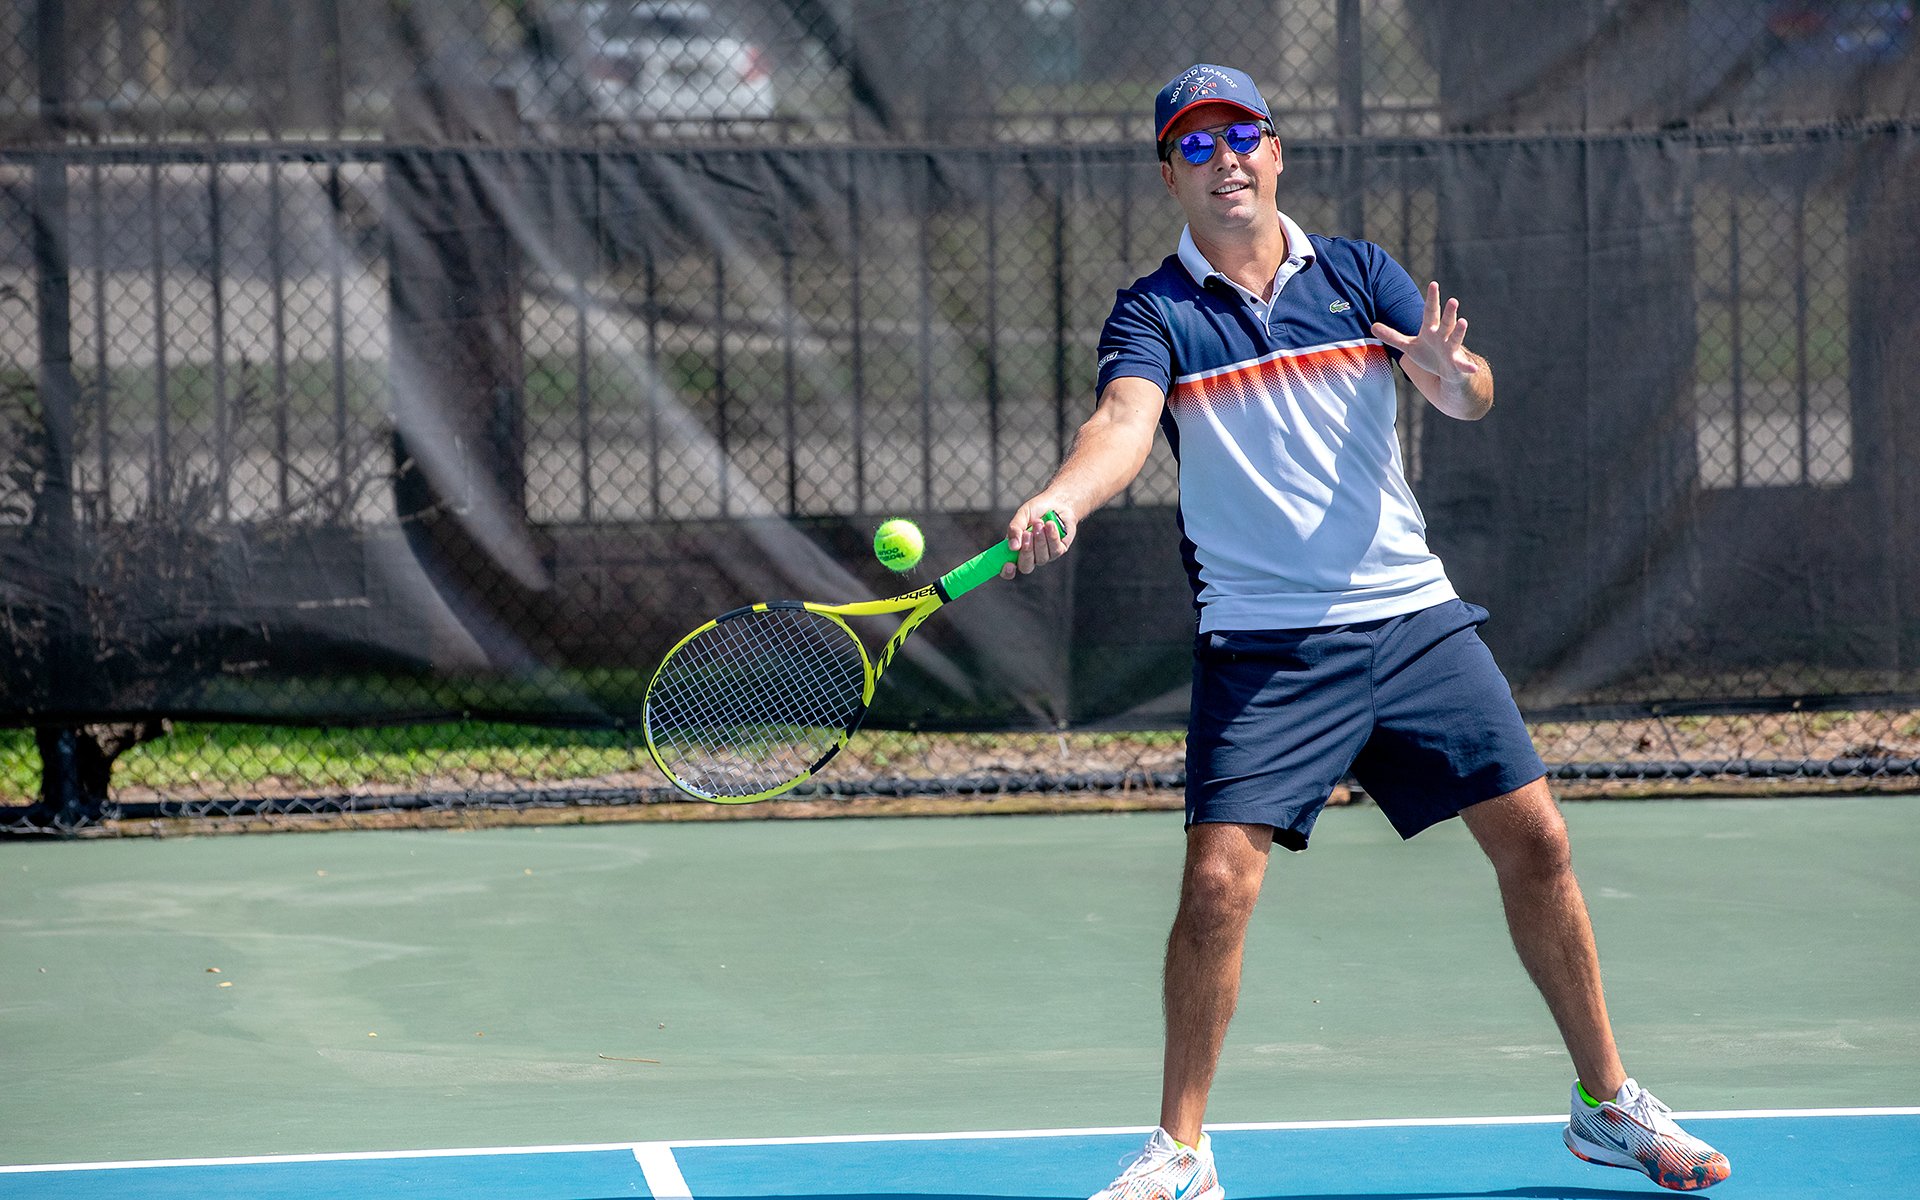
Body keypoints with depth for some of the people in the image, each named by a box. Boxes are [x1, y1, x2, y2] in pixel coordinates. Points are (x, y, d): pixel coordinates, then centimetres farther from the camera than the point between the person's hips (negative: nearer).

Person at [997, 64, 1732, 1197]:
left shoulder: (1359, 273, 5)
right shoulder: (1156, 313, -2)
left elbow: (1470, 396, -5)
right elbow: (1125, 423, -20)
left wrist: (1452, 370, -30)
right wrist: (1060, 500, -42)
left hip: (1413, 615, 3)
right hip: (1263, 646, -3)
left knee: (1534, 839, 1)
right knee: (1218, 881, -14)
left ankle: (1610, 1104, 17)